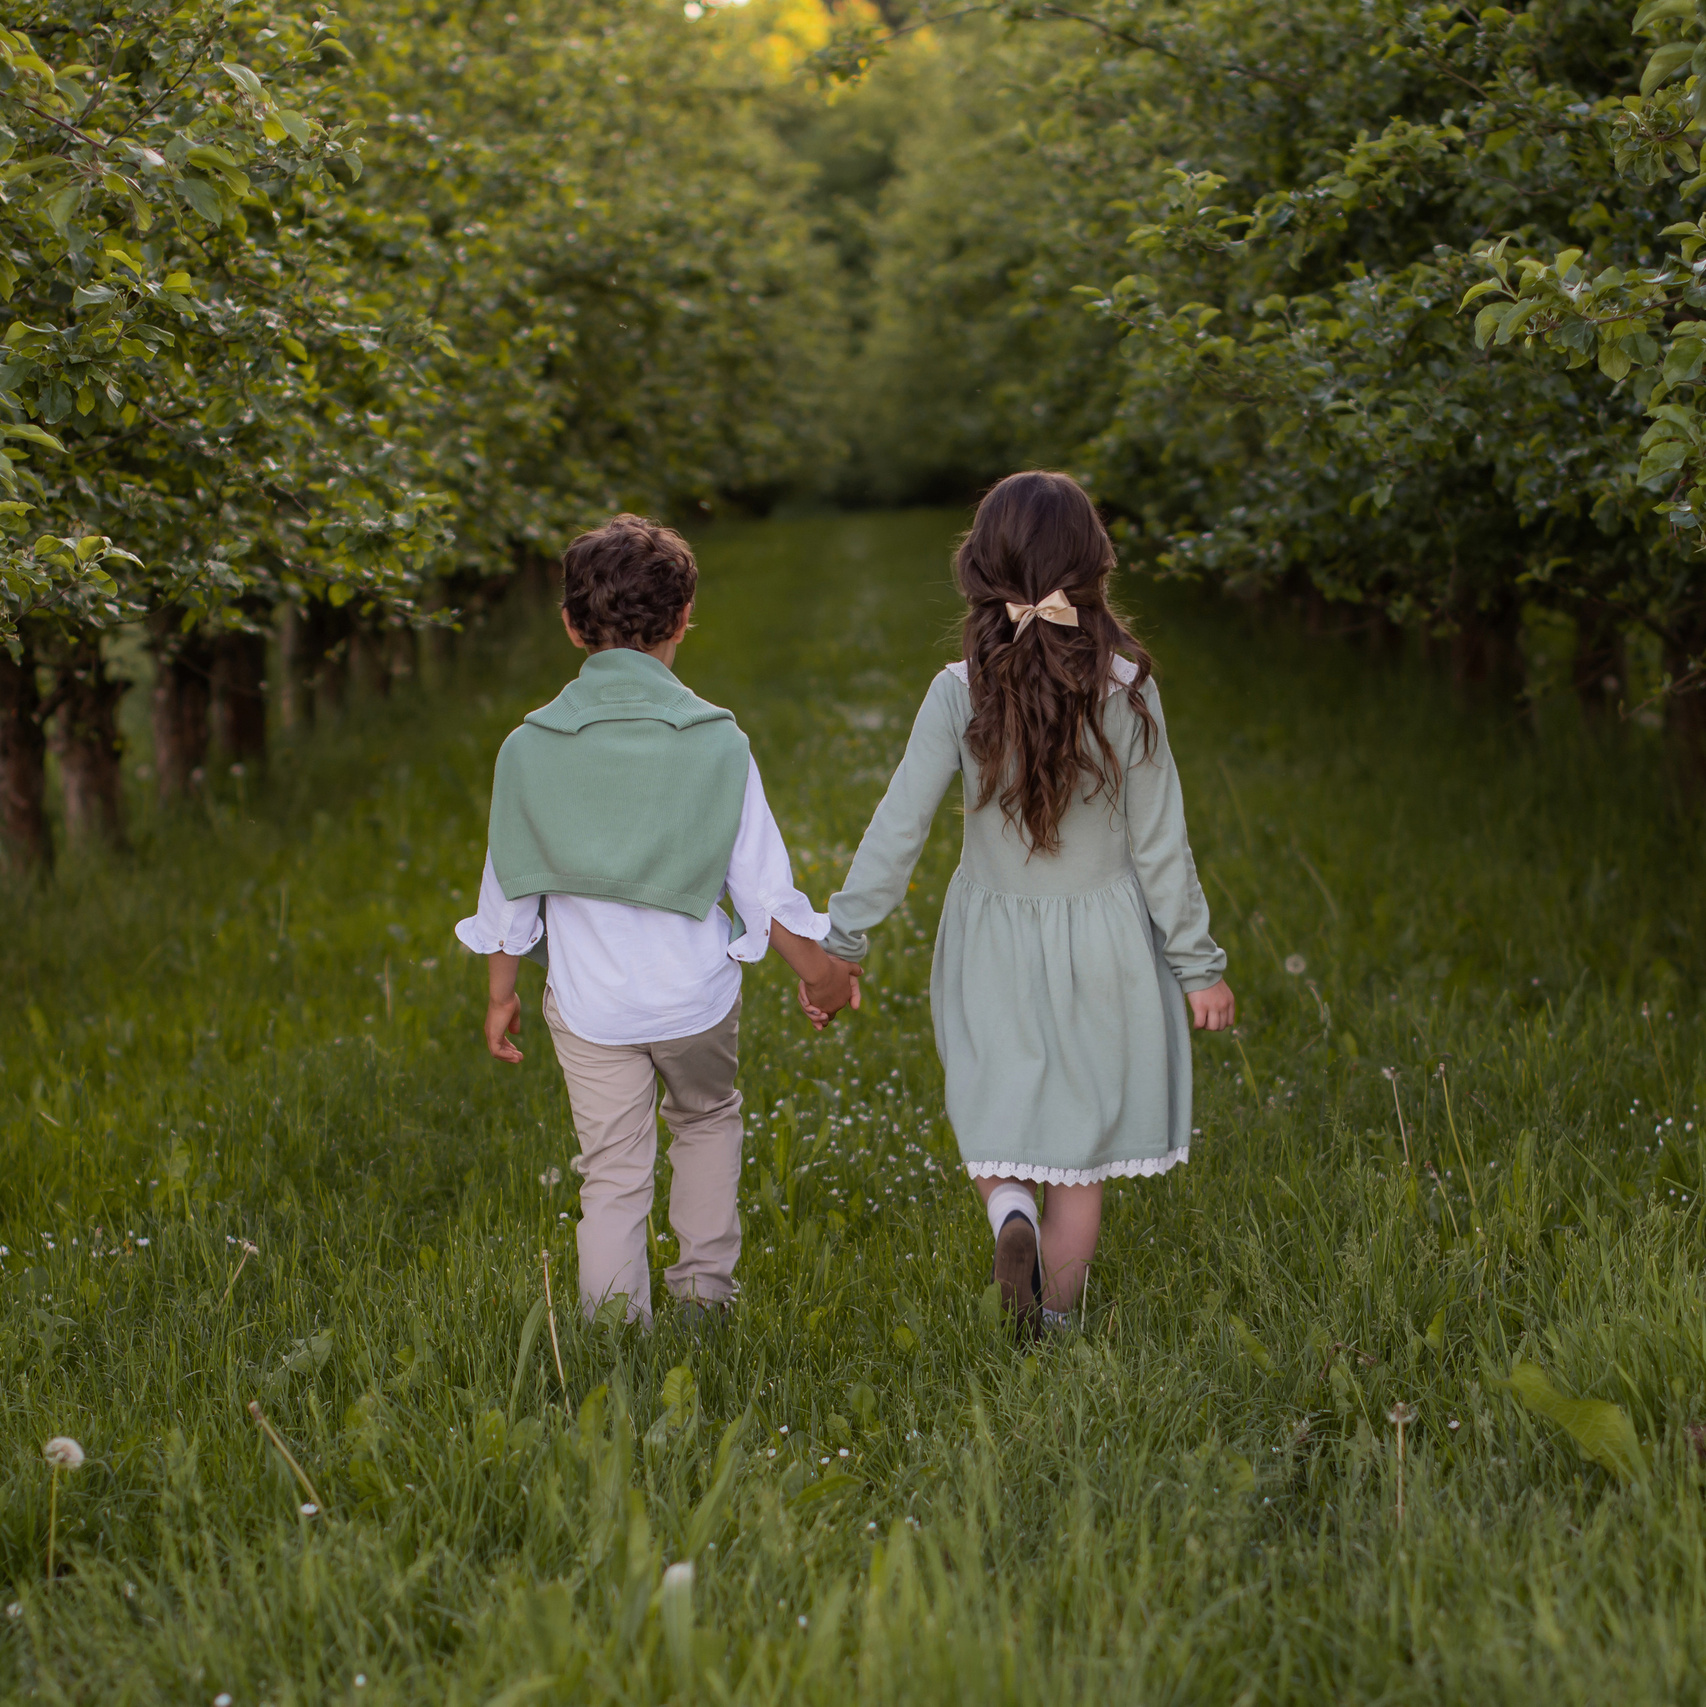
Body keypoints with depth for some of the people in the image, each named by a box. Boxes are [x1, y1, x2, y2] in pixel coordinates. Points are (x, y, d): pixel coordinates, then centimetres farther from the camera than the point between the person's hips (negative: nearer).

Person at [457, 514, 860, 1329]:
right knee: (708, 1119, 27)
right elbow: (762, 885, -5)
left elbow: (509, 892, 0)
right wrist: (821, 974, 10)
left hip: (587, 1000, 0)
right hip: (696, 988, 0)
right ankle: (706, 1281, 33)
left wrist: (500, 994, 14)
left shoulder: (531, 746, -7)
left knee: (612, 1177, 8)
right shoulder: (715, 740, -10)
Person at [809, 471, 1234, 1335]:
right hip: (1103, 942, 0)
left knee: (998, 1117, 20)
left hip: (993, 941, 0)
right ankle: (1052, 1322, 23)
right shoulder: (1125, 689, -15)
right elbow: (1160, 844, -9)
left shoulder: (960, 693, -14)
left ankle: (1011, 1212, -9)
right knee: (1082, 1138, 14)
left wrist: (839, 942, -3)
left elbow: (897, 829, -13)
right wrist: (1198, 964, 2)